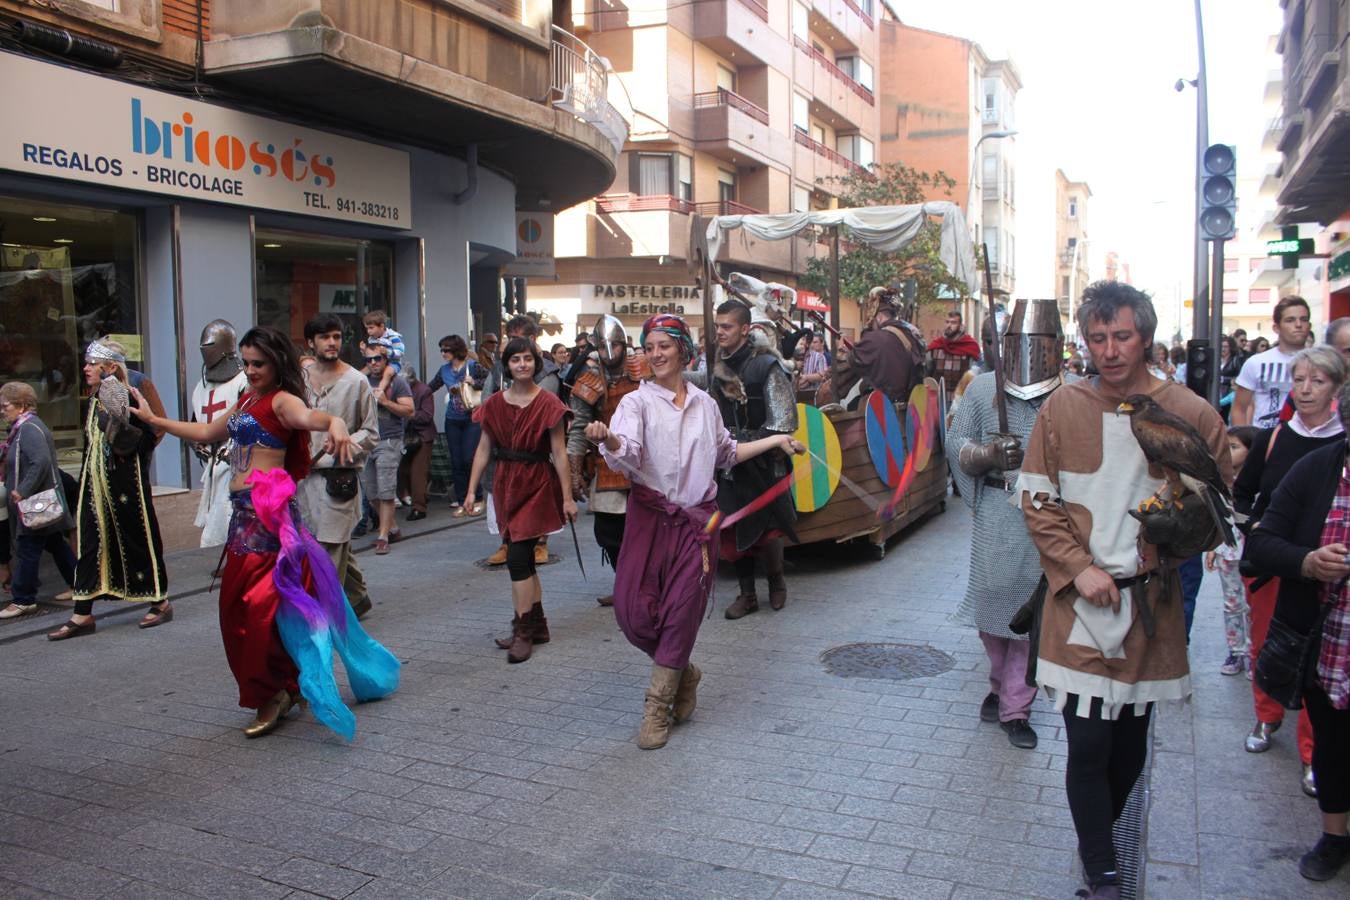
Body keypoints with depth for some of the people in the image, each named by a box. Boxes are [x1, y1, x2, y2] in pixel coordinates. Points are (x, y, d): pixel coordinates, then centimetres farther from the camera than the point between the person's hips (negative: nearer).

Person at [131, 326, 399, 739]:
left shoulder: (280, 400, -9)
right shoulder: (247, 400, 18)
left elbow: (307, 415, -33)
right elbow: (207, 433, 34)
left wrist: (334, 422, -56)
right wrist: (153, 419, 39)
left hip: (267, 509, -9)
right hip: (246, 510, 9)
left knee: (259, 601, -7)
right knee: (238, 603, 11)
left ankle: (273, 694, 7)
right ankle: (279, 688, 23)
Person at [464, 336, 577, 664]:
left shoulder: (547, 403, -8)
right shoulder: (495, 404, 6)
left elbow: (559, 453, -9)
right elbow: (483, 449, 8)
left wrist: (567, 497, -9)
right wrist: (472, 490, 3)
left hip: (536, 484, -5)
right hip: (505, 484, 5)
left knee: (518, 557, -11)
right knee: (523, 559, 11)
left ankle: (523, 631, -1)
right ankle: (537, 624, 23)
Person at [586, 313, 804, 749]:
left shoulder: (704, 403, 9)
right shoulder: (637, 402, -3)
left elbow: (727, 453, 25)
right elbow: (627, 452, -22)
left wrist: (776, 440, 23)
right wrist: (607, 439, -45)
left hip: (696, 519, 2)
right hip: (650, 516, -2)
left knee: (681, 611, -1)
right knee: (634, 610, -7)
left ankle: (657, 708, 13)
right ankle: (684, 673, 23)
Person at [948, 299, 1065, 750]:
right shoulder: (983, 387, 3)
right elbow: (954, 443, 4)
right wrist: (988, 453, -15)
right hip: (997, 514, 1)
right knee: (993, 600, 10)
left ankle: (1015, 707, 18)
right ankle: (1002, 683, 37)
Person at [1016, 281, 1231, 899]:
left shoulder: (1191, 414, -3)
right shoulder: (1061, 409, -3)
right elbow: (1036, 500, 0)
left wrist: (1184, 534, -16)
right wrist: (1078, 568, -11)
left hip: (1151, 603, 1)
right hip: (1079, 601, -1)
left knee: (1130, 741, 15)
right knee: (1088, 743, -1)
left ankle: (1100, 834, 42)